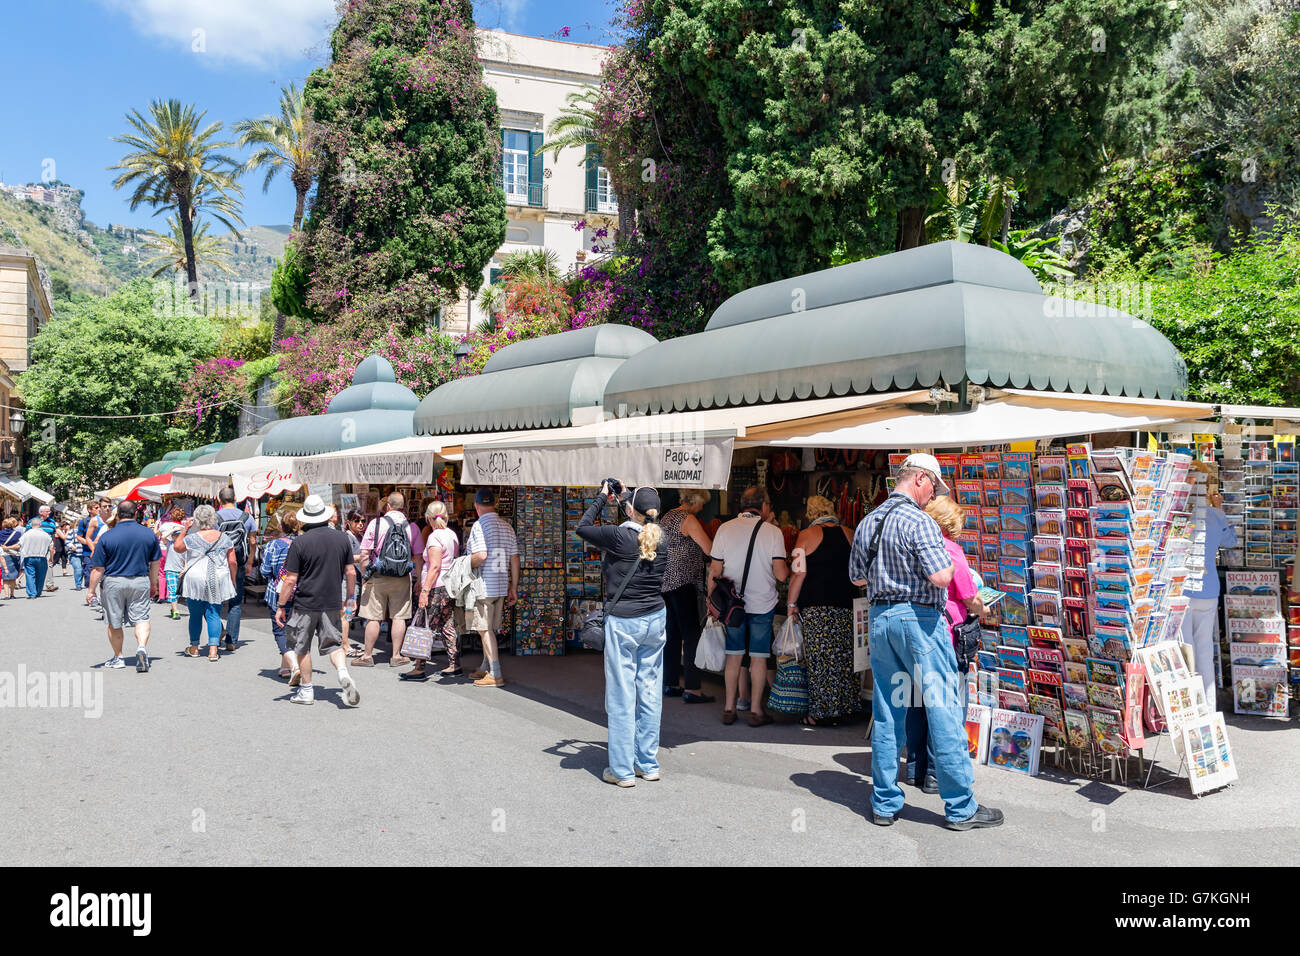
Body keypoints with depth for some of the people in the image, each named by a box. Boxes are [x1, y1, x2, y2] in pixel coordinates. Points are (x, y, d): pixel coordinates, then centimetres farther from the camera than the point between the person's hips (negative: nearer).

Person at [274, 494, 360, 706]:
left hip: (306, 603, -3)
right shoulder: (342, 538, 0)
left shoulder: (300, 542, -11)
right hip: (332, 604, 3)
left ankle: (306, 690, 19)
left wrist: (281, 606, 0)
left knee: (301, 647, 12)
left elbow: (290, 580, -10)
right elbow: (351, 572, 6)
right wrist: (350, 598, 18)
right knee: (332, 644, 12)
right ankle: (343, 673, -15)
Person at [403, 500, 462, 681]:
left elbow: (435, 567, -20)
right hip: (451, 587, 9)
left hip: (437, 587, -9)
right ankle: (454, 666, 14)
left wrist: (425, 590, -20)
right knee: (448, 627, 12)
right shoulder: (452, 534, 12)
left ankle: (420, 668, -3)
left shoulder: (435, 537, -13)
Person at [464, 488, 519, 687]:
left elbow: (481, 556, -24)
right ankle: (486, 668, 26)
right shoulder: (507, 527, 10)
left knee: (485, 630, -3)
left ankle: (496, 675, -4)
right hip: (501, 586, 7)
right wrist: (514, 588, 14)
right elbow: (514, 559, 10)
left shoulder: (480, 525, -11)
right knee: (490, 629, 16)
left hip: (483, 586, -7)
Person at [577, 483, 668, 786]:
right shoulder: (660, 539, 0)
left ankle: (622, 770, 7)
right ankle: (648, 764, 20)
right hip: (655, 620, 6)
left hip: (623, 622, -6)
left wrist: (602, 497, 9)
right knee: (650, 693, 11)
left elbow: (582, 527, -1)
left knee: (621, 696, 1)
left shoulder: (620, 536, -16)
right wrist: (621, 499, 23)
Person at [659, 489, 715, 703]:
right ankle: (691, 689, -9)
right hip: (682, 581, -9)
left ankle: (670, 684, 16)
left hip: (665, 581, 9)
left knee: (673, 633, 13)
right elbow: (710, 550, -17)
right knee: (692, 635, -7)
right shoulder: (688, 520, -11)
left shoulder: (666, 517, 17)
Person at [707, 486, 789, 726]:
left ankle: (729, 709, 15)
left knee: (733, 656, 11)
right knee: (758, 657, 7)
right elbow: (780, 574, -11)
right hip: (762, 604, -2)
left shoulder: (725, 529, -2)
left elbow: (714, 572, -1)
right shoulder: (773, 531, -8)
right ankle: (756, 711, 12)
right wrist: (790, 569, 11)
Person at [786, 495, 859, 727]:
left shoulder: (806, 535, -3)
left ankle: (817, 712, 3)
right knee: (844, 657, 10)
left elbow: (799, 573, -7)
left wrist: (791, 603, -1)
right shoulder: (848, 534, 8)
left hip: (815, 605, -4)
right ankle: (843, 708, 16)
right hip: (846, 604, 4)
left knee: (818, 658, 0)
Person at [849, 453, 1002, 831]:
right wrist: (949, 562, 0)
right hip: (919, 618, -7)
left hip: (879, 617, 7)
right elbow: (941, 577, -20)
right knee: (943, 710, -1)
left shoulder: (867, 522, 11)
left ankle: (885, 805, 16)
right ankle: (961, 808, 5)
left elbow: (857, 577, 18)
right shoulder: (919, 521, -13)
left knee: (886, 712, 10)